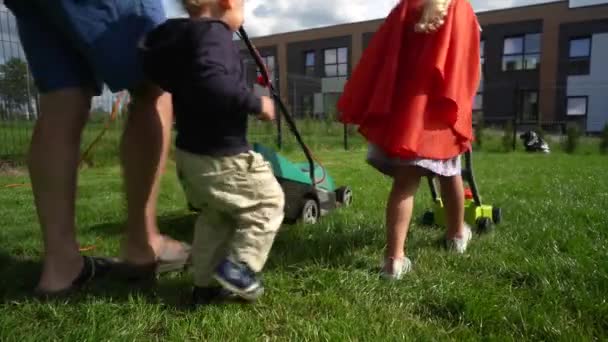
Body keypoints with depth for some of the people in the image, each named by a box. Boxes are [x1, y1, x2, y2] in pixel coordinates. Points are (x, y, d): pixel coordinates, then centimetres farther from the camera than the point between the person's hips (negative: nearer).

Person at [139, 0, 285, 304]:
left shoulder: (179, 35, 12)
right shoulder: (214, 32, -18)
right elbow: (212, 83, -35)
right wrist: (256, 103, -24)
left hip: (191, 153, 10)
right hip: (221, 155, -10)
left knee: (215, 217, 23)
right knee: (268, 202, 9)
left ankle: (206, 284, 29)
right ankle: (238, 266, 5)